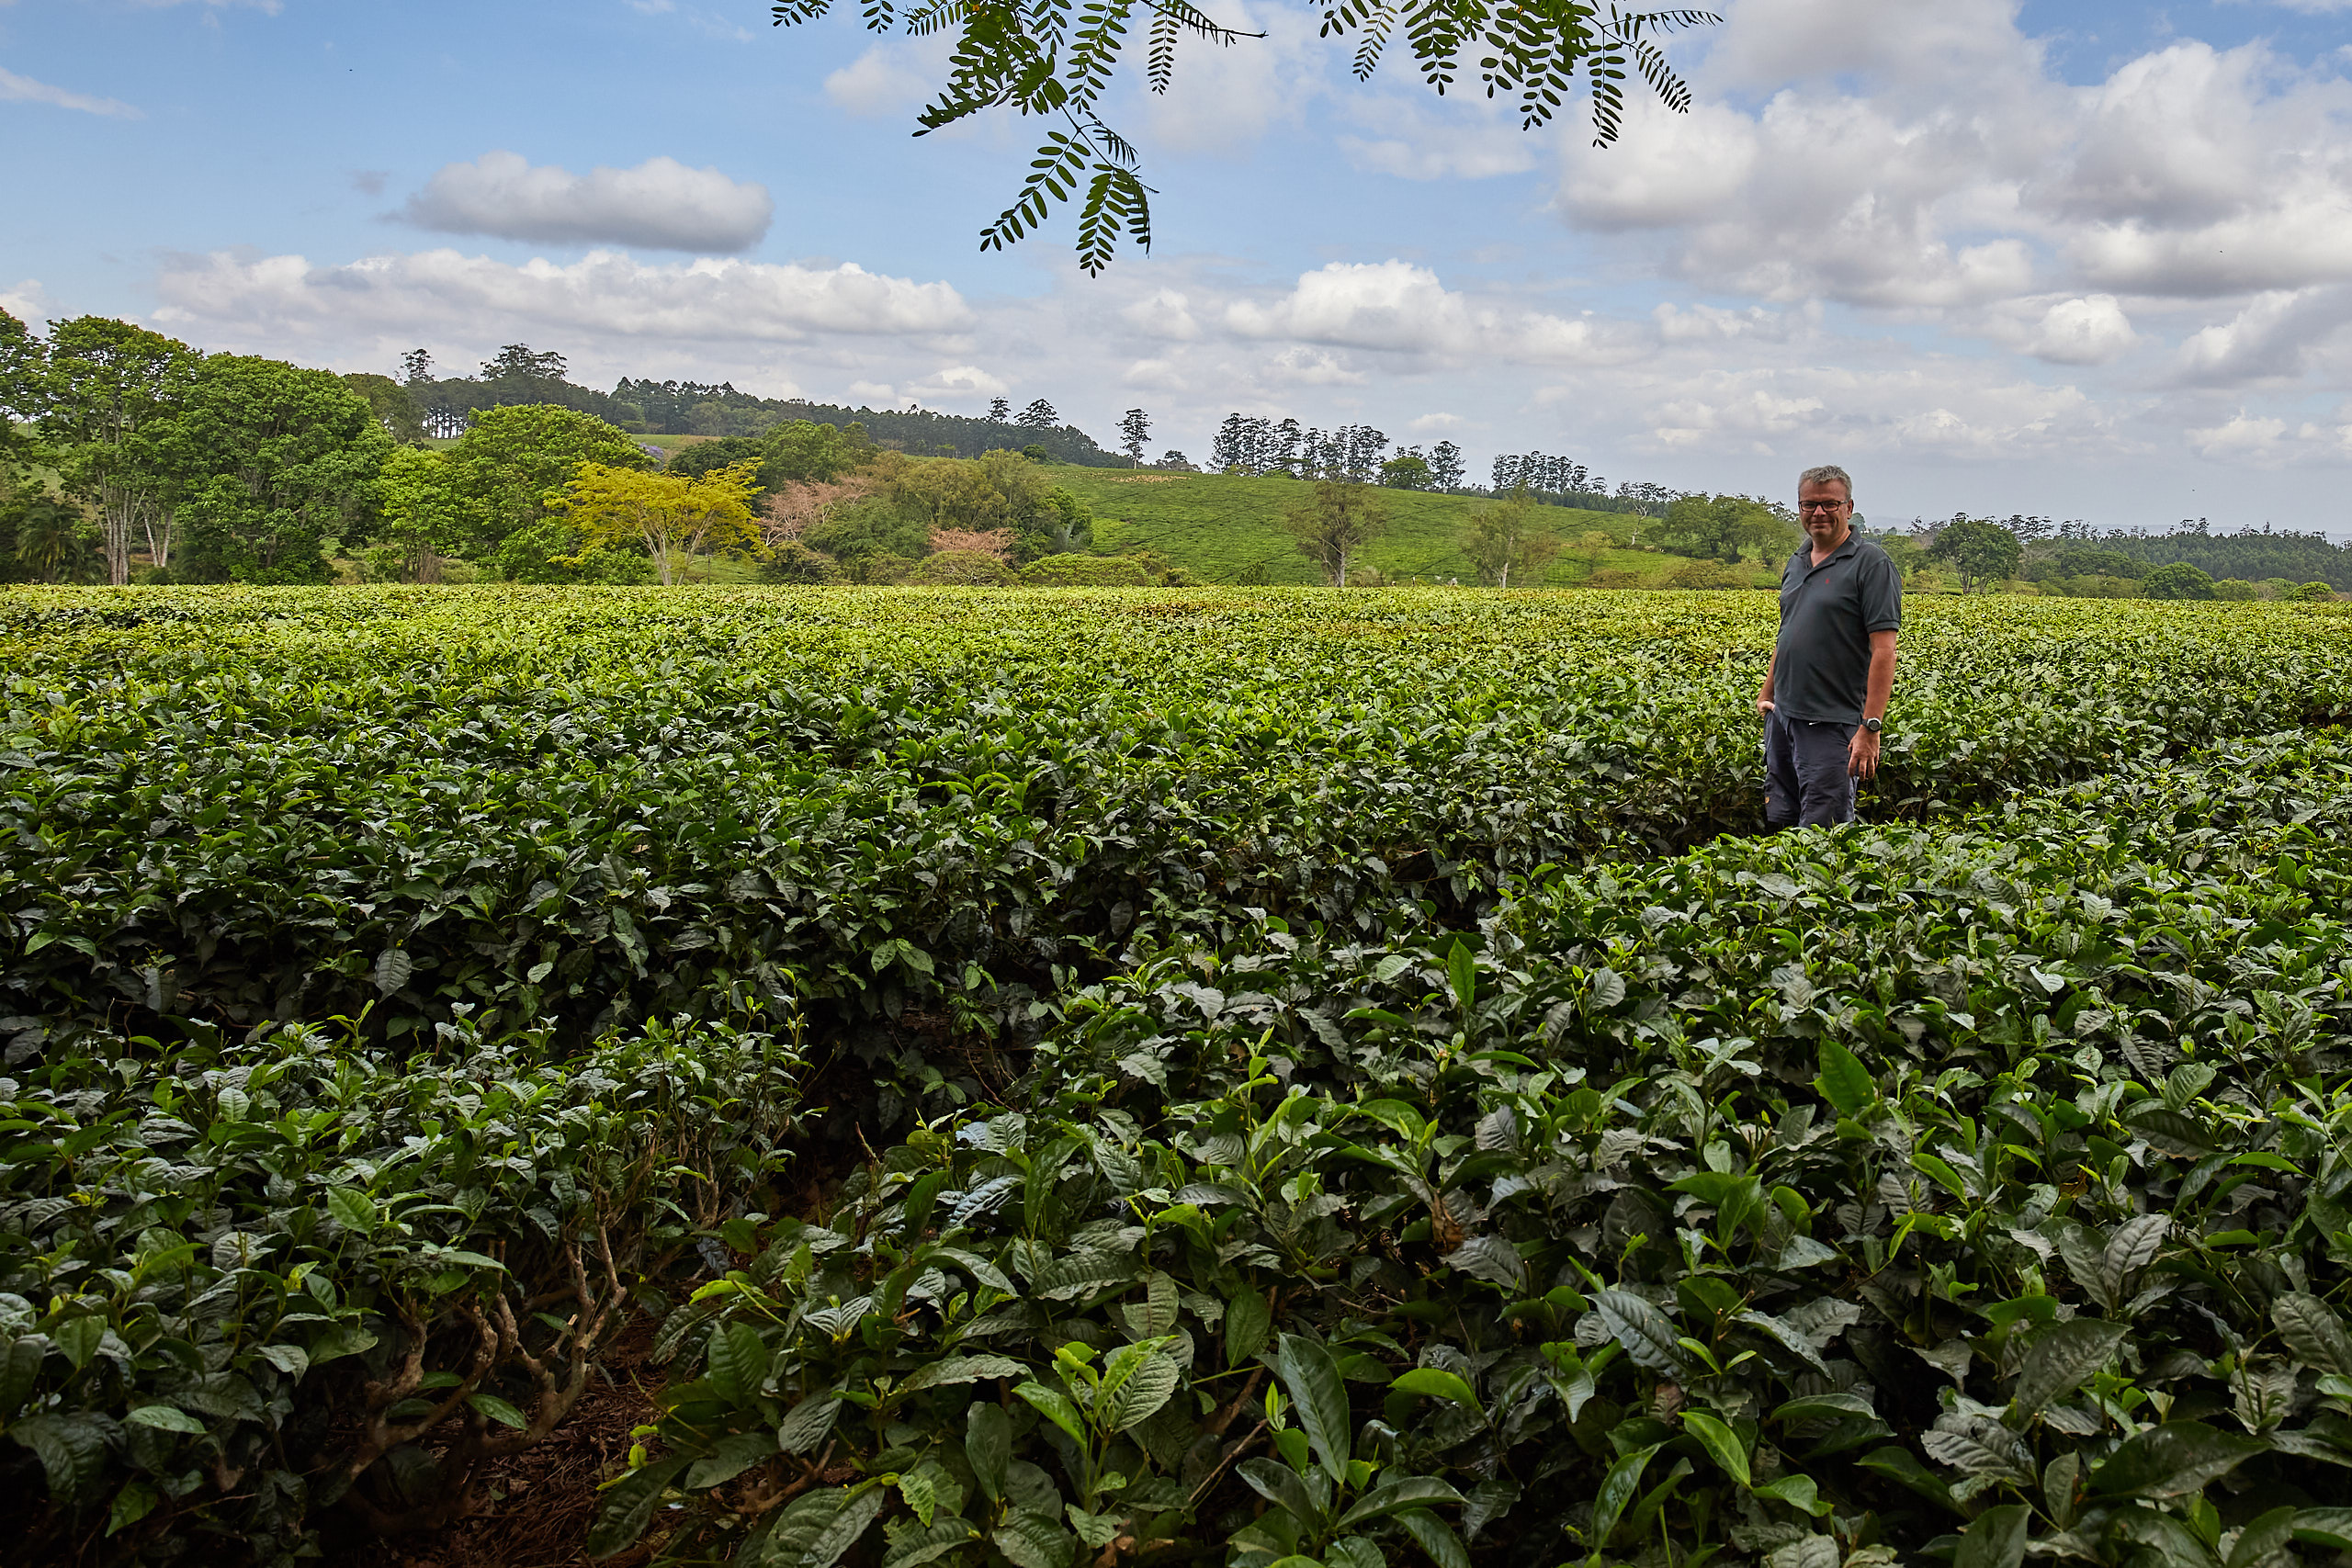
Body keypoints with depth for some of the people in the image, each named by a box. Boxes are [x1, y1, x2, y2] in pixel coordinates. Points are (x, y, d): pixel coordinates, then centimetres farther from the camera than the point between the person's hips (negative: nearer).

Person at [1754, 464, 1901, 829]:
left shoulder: (1871, 564, -10)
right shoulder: (1796, 562, 14)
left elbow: (1884, 651, -15)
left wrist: (1871, 728, -21)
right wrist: (1766, 694, 20)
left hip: (1831, 725, -8)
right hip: (1783, 716, 8)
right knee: (1779, 824, 11)